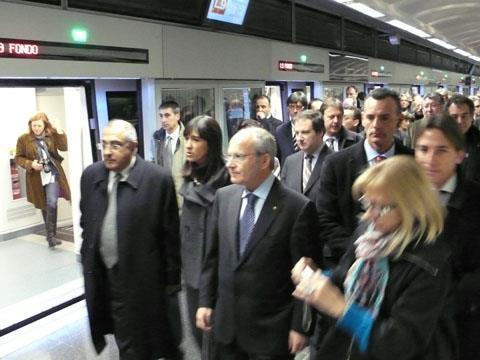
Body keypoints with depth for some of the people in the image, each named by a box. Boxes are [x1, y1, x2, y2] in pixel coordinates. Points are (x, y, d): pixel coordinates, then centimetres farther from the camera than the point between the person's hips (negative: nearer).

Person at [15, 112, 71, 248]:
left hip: (52, 175, -1)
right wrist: (30, 164, -15)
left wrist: (60, 133, -21)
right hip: (37, 178, 1)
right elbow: (18, 158, 2)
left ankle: (51, 236, -10)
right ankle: (50, 234, 30)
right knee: (44, 206, 14)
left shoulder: (51, 136, 1)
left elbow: (64, 147, -11)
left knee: (52, 204, -17)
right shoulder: (23, 139, -3)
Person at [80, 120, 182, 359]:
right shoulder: (91, 175, 0)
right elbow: (86, 223, 11)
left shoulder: (158, 179, -16)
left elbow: (170, 234, -10)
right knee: (126, 340, 19)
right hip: (100, 275, 5)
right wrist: (87, 263, 11)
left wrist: (172, 279, -5)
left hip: (141, 278, -4)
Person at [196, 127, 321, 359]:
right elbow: (213, 254, 8)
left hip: (271, 331, -4)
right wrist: (206, 301, 7)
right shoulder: (224, 197, 1)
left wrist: (300, 326, -9)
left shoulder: (298, 207, -15)